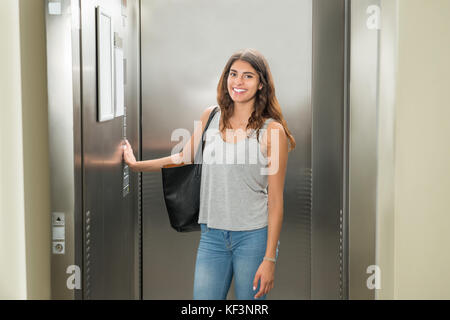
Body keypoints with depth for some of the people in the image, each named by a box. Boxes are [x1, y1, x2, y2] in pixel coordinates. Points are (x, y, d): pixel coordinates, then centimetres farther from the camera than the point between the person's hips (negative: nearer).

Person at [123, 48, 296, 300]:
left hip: (253, 236, -3)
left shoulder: (272, 130, -7)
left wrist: (270, 259, -9)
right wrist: (135, 165, 23)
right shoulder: (211, 117, 6)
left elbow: (276, 201, -7)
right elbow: (184, 157, 23)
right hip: (212, 235, 3)